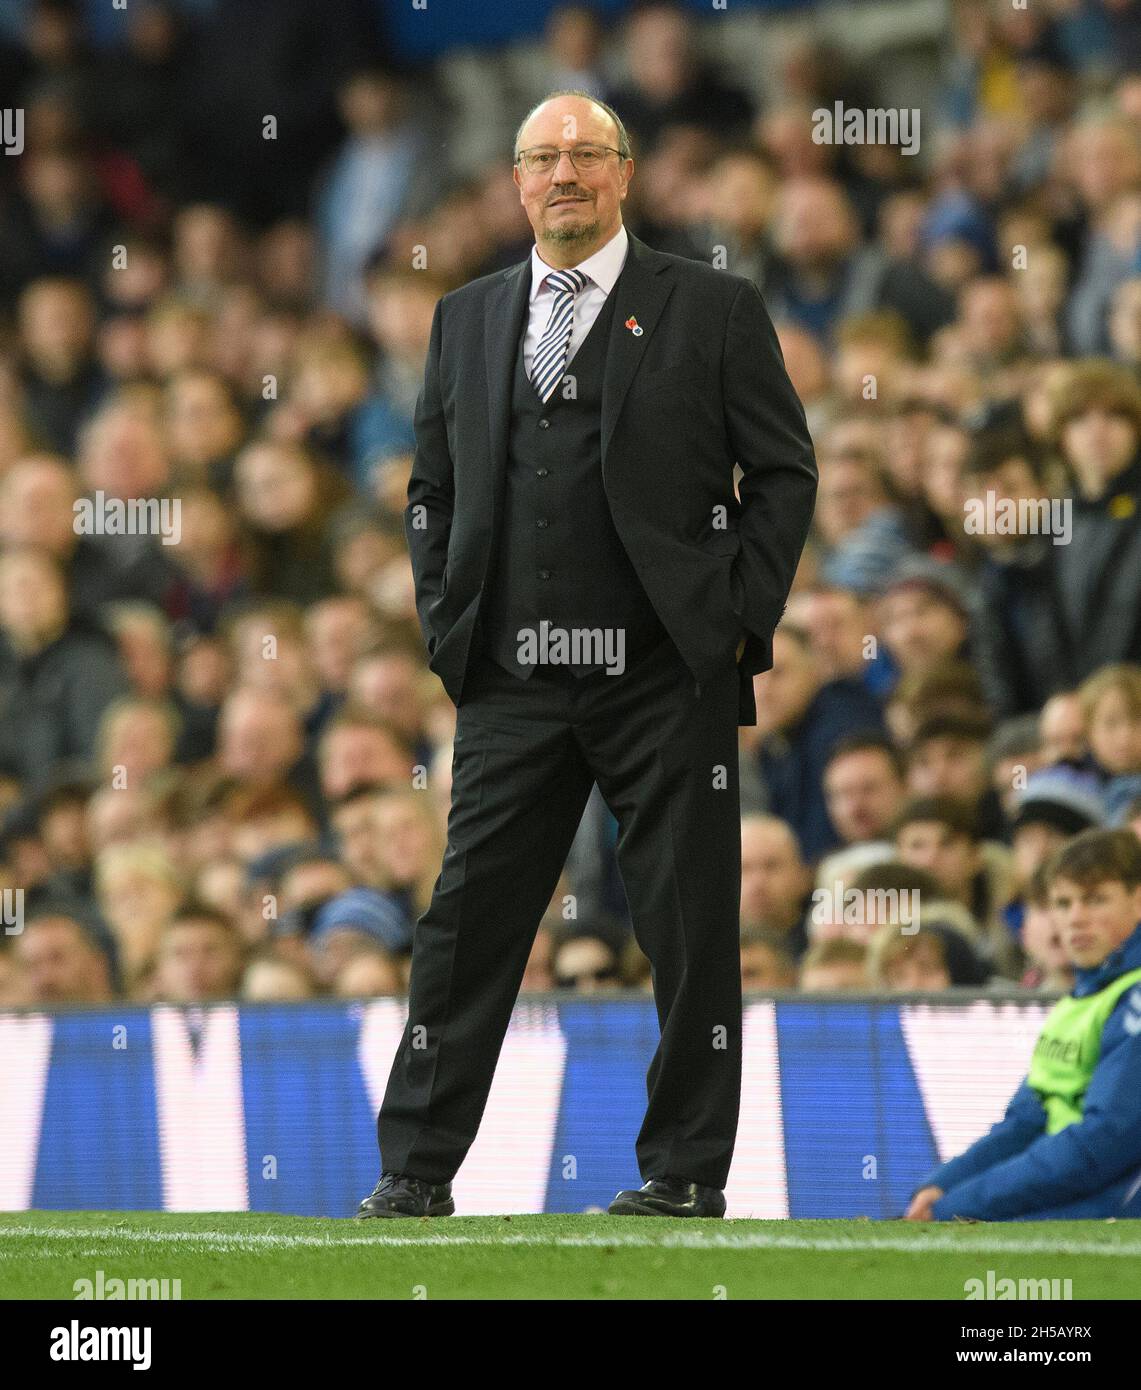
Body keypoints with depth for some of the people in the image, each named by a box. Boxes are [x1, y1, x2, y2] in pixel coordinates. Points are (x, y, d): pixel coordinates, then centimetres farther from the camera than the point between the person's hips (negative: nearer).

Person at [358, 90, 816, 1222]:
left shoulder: (712, 310, 4)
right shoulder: (466, 319, 15)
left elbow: (784, 470, 4)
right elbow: (431, 485, 20)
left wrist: (741, 617, -4)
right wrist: (443, 622, 8)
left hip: (667, 676, -3)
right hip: (510, 682, 3)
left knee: (689, 934, 0)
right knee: (466, 921, 0)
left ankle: (685, 1170, 9)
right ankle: (417, 1171, 5)